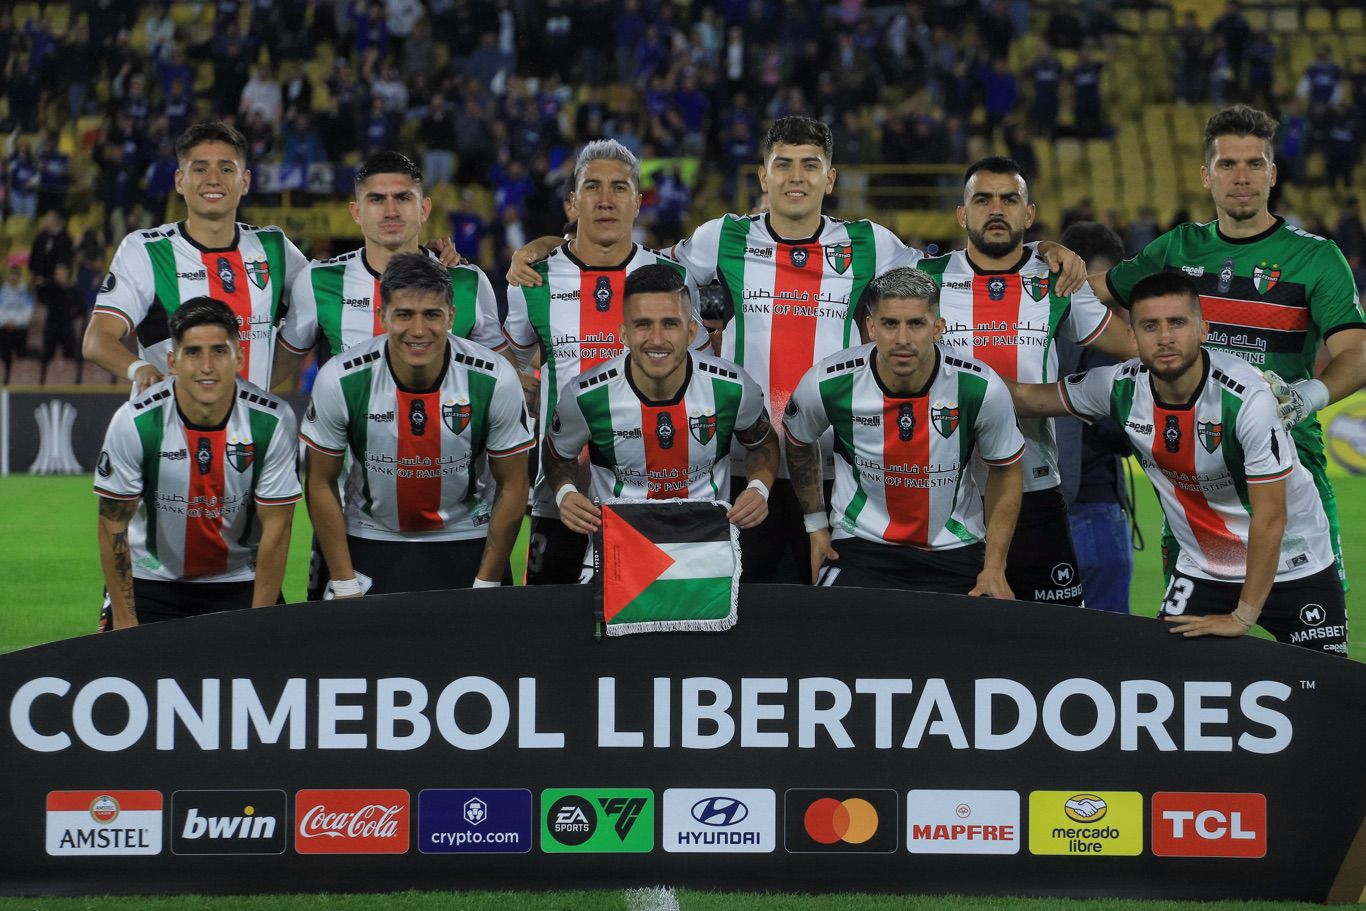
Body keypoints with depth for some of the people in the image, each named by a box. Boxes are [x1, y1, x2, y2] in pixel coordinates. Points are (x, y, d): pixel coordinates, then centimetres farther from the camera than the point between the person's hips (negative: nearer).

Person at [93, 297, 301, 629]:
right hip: (151, 577, -1)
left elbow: (276, 527, -11)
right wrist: (124, 620, -10)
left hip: (241, 580, 1)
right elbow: (113, 525, -11)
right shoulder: (134, 423, -20)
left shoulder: (273, 421, -18)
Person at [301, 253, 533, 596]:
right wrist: (345, 587, -6)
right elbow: (322, 485, -6)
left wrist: (486, 586, -6)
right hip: (371, 540, 0)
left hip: (464, 541, 0)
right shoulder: (339, 380, -18)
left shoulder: (496, 380, -17)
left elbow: (512, 487, -5)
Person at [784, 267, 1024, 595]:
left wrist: (995, 569, -1)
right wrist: (816, 525, 11)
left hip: (955, 552, 1)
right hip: (860, 543, -1)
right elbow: (799, 443, 9)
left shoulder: (982, 389, -17)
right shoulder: (827, 384, -15)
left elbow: (1005, 470, 1)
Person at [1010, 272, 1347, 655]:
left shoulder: (1247, 398, -27)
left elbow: (1270, 515, -25)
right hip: (1200, 571, 4)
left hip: (1291, 567, -4)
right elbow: (1029, 397, 5)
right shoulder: (1121, 387, -12)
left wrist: (1243, 616, -24)